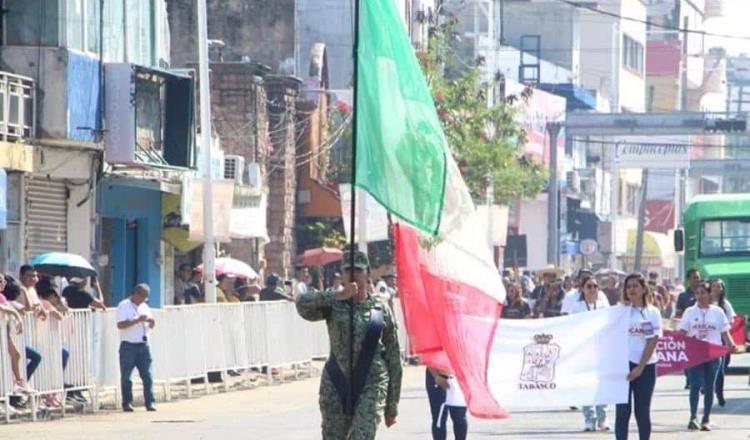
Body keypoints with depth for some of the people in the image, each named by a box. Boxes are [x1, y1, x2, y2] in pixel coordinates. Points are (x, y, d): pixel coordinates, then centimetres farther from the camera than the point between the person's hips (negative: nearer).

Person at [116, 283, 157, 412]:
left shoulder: (144, 307, 16)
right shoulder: (124, 306, -5)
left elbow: (151, 325, 21)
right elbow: (120, 324, -16)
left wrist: (150, 321, -3)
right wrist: (137, 320, -21)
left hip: (143, 345, 5)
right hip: (128, 346, -5)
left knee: (147, 375, -2)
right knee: (126, 377, 1)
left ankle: (150, 402, -1)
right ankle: (127, 403, 8)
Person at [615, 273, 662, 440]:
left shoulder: (652, 313, 2)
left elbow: (652, 342, -3)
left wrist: (640, 367, -10)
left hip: (645, 367, 0)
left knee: (643, 412, 5)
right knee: (622, 411, -2)